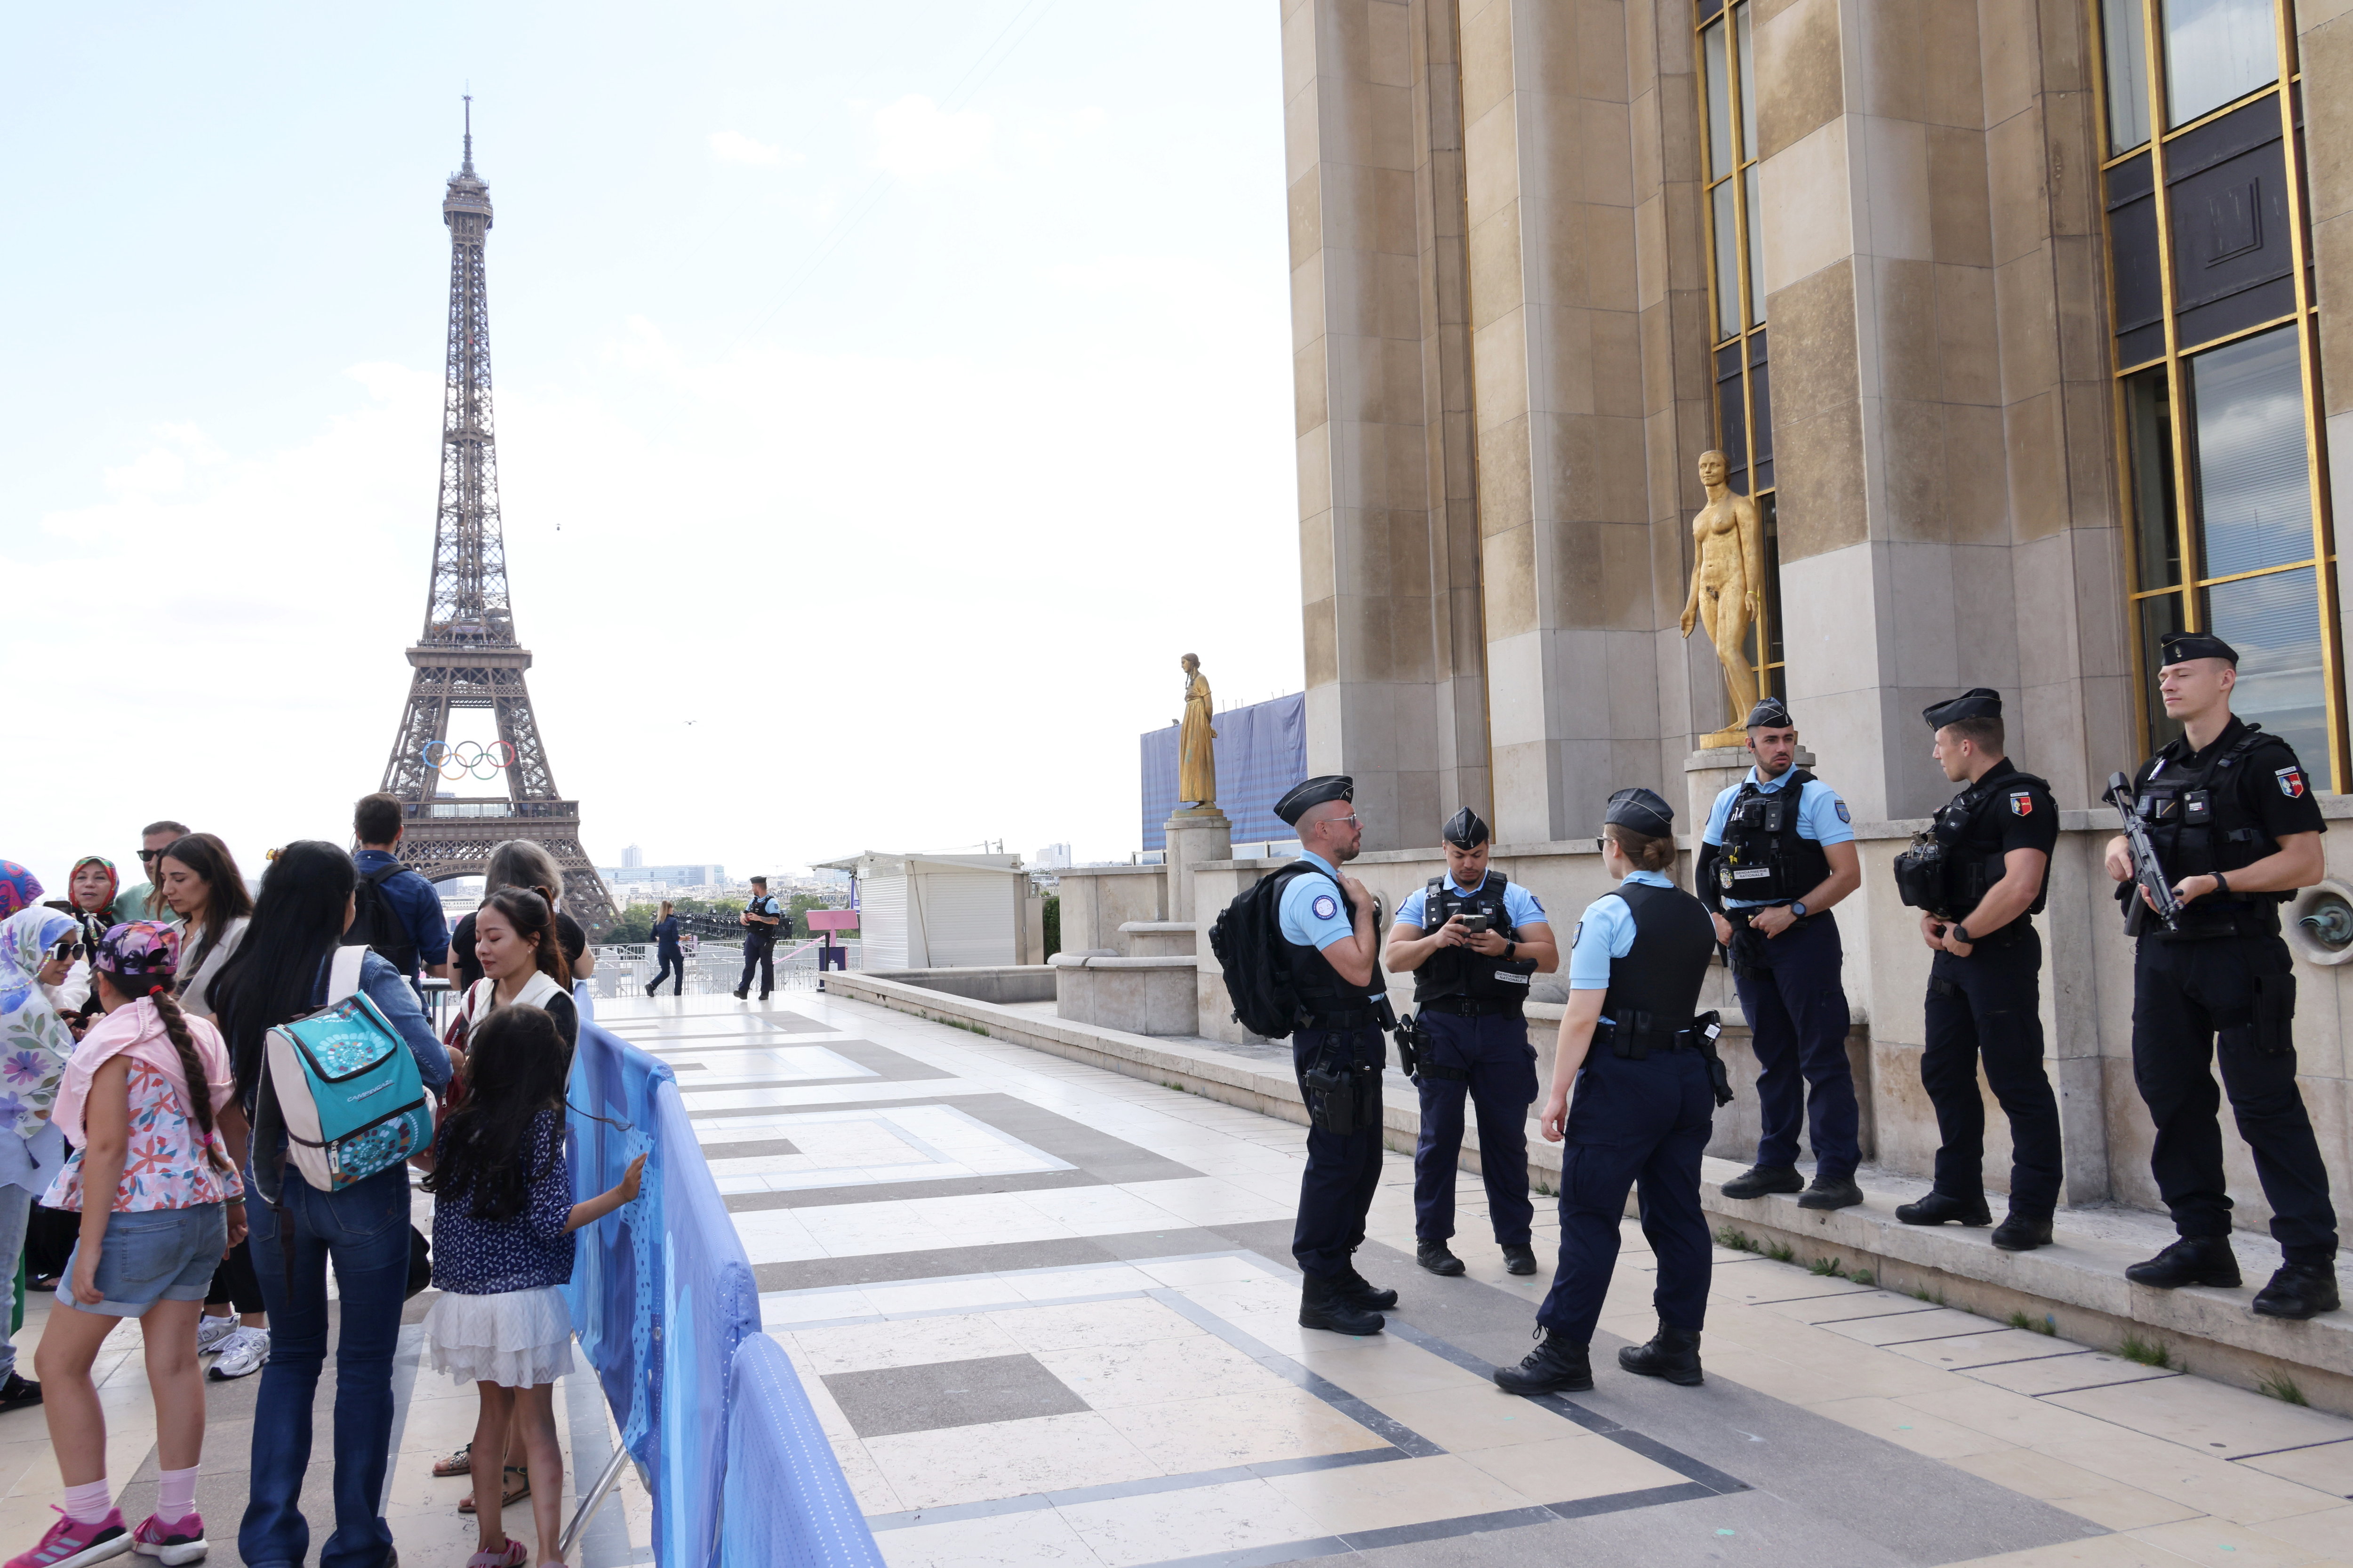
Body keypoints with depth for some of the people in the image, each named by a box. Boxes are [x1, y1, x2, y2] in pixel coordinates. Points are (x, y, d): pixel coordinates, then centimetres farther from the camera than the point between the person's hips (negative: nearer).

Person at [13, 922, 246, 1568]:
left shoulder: (113, 1040, -12)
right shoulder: (201, 1035, 8)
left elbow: (108, 1146, -18)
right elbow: (235, 1128, 13)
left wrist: (89, 1248, -16)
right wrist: (235, 1202, 24)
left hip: (137, 1218, -7)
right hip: (203, 1214, 7)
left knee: (59, 1361, 7)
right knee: (173, 1361, 10)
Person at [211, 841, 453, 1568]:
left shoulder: (239, 983, -2)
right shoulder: (367, 974, -15)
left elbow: (238, 1090, 8)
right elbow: (436, 1068, -22)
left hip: (272, 1185, 4)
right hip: (362, 1187, -4)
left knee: (291, 1356, 19)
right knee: (364, 1364, 10)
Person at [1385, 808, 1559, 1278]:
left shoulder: (1515, 897, 7)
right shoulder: (1423, 900, 10)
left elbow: (1549, 958, -2)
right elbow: (1395, 957, 0)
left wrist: (1505, 948, -19)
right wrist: (1437, 940, -17)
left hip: (1501, 1027, 0)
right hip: (1441, 1027, 0)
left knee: (1507, 1134, 4)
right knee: (1439, 1135, 3)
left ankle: (1515, 1239, 16)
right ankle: (1431, 1240, 12)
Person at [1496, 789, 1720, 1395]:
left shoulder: (1607, 914, -13)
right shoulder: (1698, 915, 9)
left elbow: (1583, 1015, -16)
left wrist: (1558, 1092, -13)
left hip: (1622, 1077, -7)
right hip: (1689, 1072, 7)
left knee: (1588, 1214, -1)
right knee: (1678, 1211, 13)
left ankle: (1565, 1351, 4)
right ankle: (1678, 1345, 20)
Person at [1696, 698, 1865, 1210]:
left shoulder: (1816, 797, -4)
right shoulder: (1730, 801, 12)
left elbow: (1848, 874, -11)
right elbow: (1708, 870, 18)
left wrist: (1792, 912, -17)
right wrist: (1718, 919, 3)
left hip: (1802, 937, -5)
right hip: (1747, 939, 6)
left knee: (1822, 1057, -5)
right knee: (1773, 1057, 14)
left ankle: (1837, 1172, -1)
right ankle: (1776, 1164, 22)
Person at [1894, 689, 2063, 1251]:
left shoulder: (2021, 798, -13)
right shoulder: (1966, 801, 17)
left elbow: (2020, 886, -25)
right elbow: (1940, 875, 24)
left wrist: (1963, 934, -16)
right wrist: (1930, 918, 4)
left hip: (2000, 954, -10)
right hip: (1953, 954, 10)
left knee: (2017, 1083, -5)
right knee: (1944, 1074, 14)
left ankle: (2033, 1210, 2)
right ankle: (1959, 1194, 25)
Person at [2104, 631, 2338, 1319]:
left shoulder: (2263, 759, -6)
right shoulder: (2157, 770, 15)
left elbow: (2306, 861, -13)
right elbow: (2134, 835, 30)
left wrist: (2214, 883, -22)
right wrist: (2120, 847, 6)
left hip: (2238, 955, -7)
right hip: (2162, 953, 7)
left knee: (2265, 1103, -8)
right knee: (2172, 1096, 10)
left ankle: (2310, 1260, -2)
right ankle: (2203, 1243, 21)